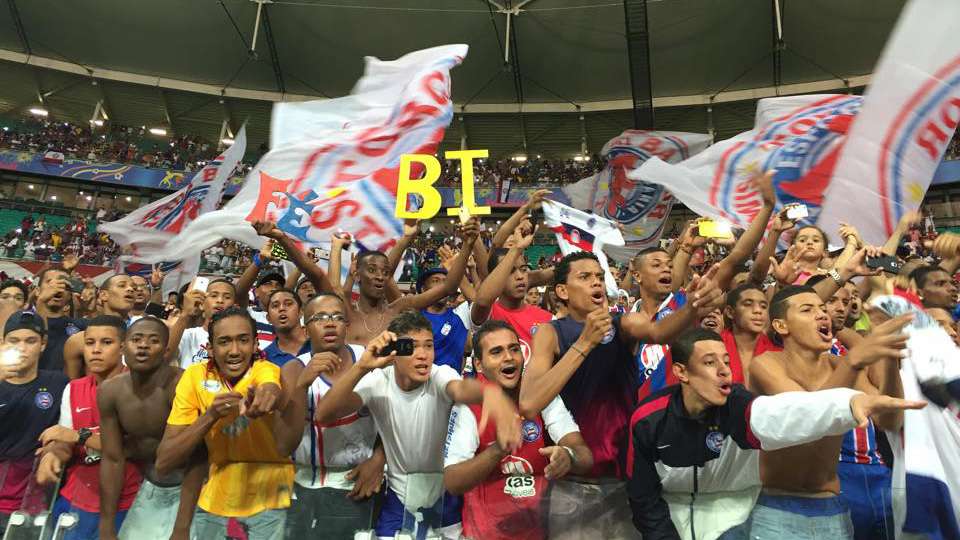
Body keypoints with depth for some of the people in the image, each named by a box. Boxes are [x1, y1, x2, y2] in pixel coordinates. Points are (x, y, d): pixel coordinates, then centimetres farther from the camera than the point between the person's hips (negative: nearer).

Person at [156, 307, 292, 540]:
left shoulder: (266, 370, -16)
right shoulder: (195, 376, -9)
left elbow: (272, 390, -42)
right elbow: (163, 464, -12)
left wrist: (264, 395, -66)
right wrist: (210, 416, -27)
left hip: (269, 496, -2)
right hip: (217, 495, 2)